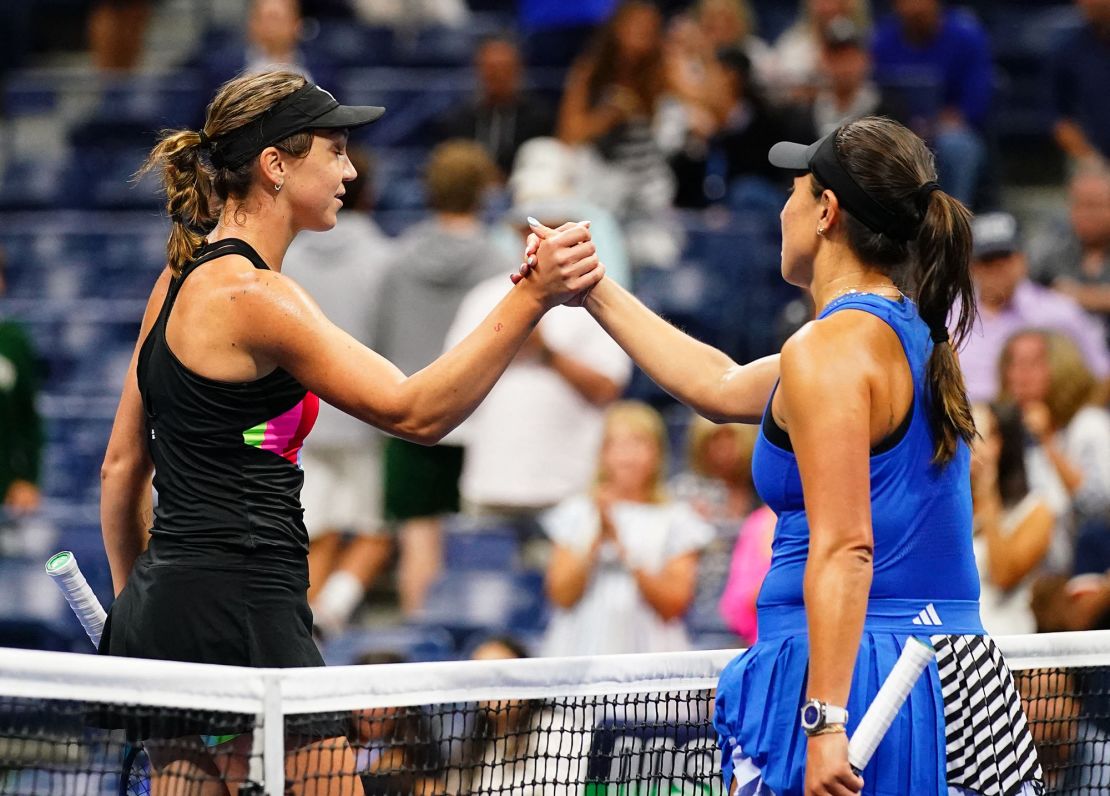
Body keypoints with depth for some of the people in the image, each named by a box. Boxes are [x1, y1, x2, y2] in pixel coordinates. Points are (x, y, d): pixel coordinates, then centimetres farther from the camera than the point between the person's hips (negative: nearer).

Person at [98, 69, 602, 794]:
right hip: (242, 620, -10)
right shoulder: (252, 294, -14)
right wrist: (531, 298, -21)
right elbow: (413, 411, -17)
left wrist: (132, 600, 27)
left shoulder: (183, 279, 14)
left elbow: (123, 467, 20)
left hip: (163, 604, 10)